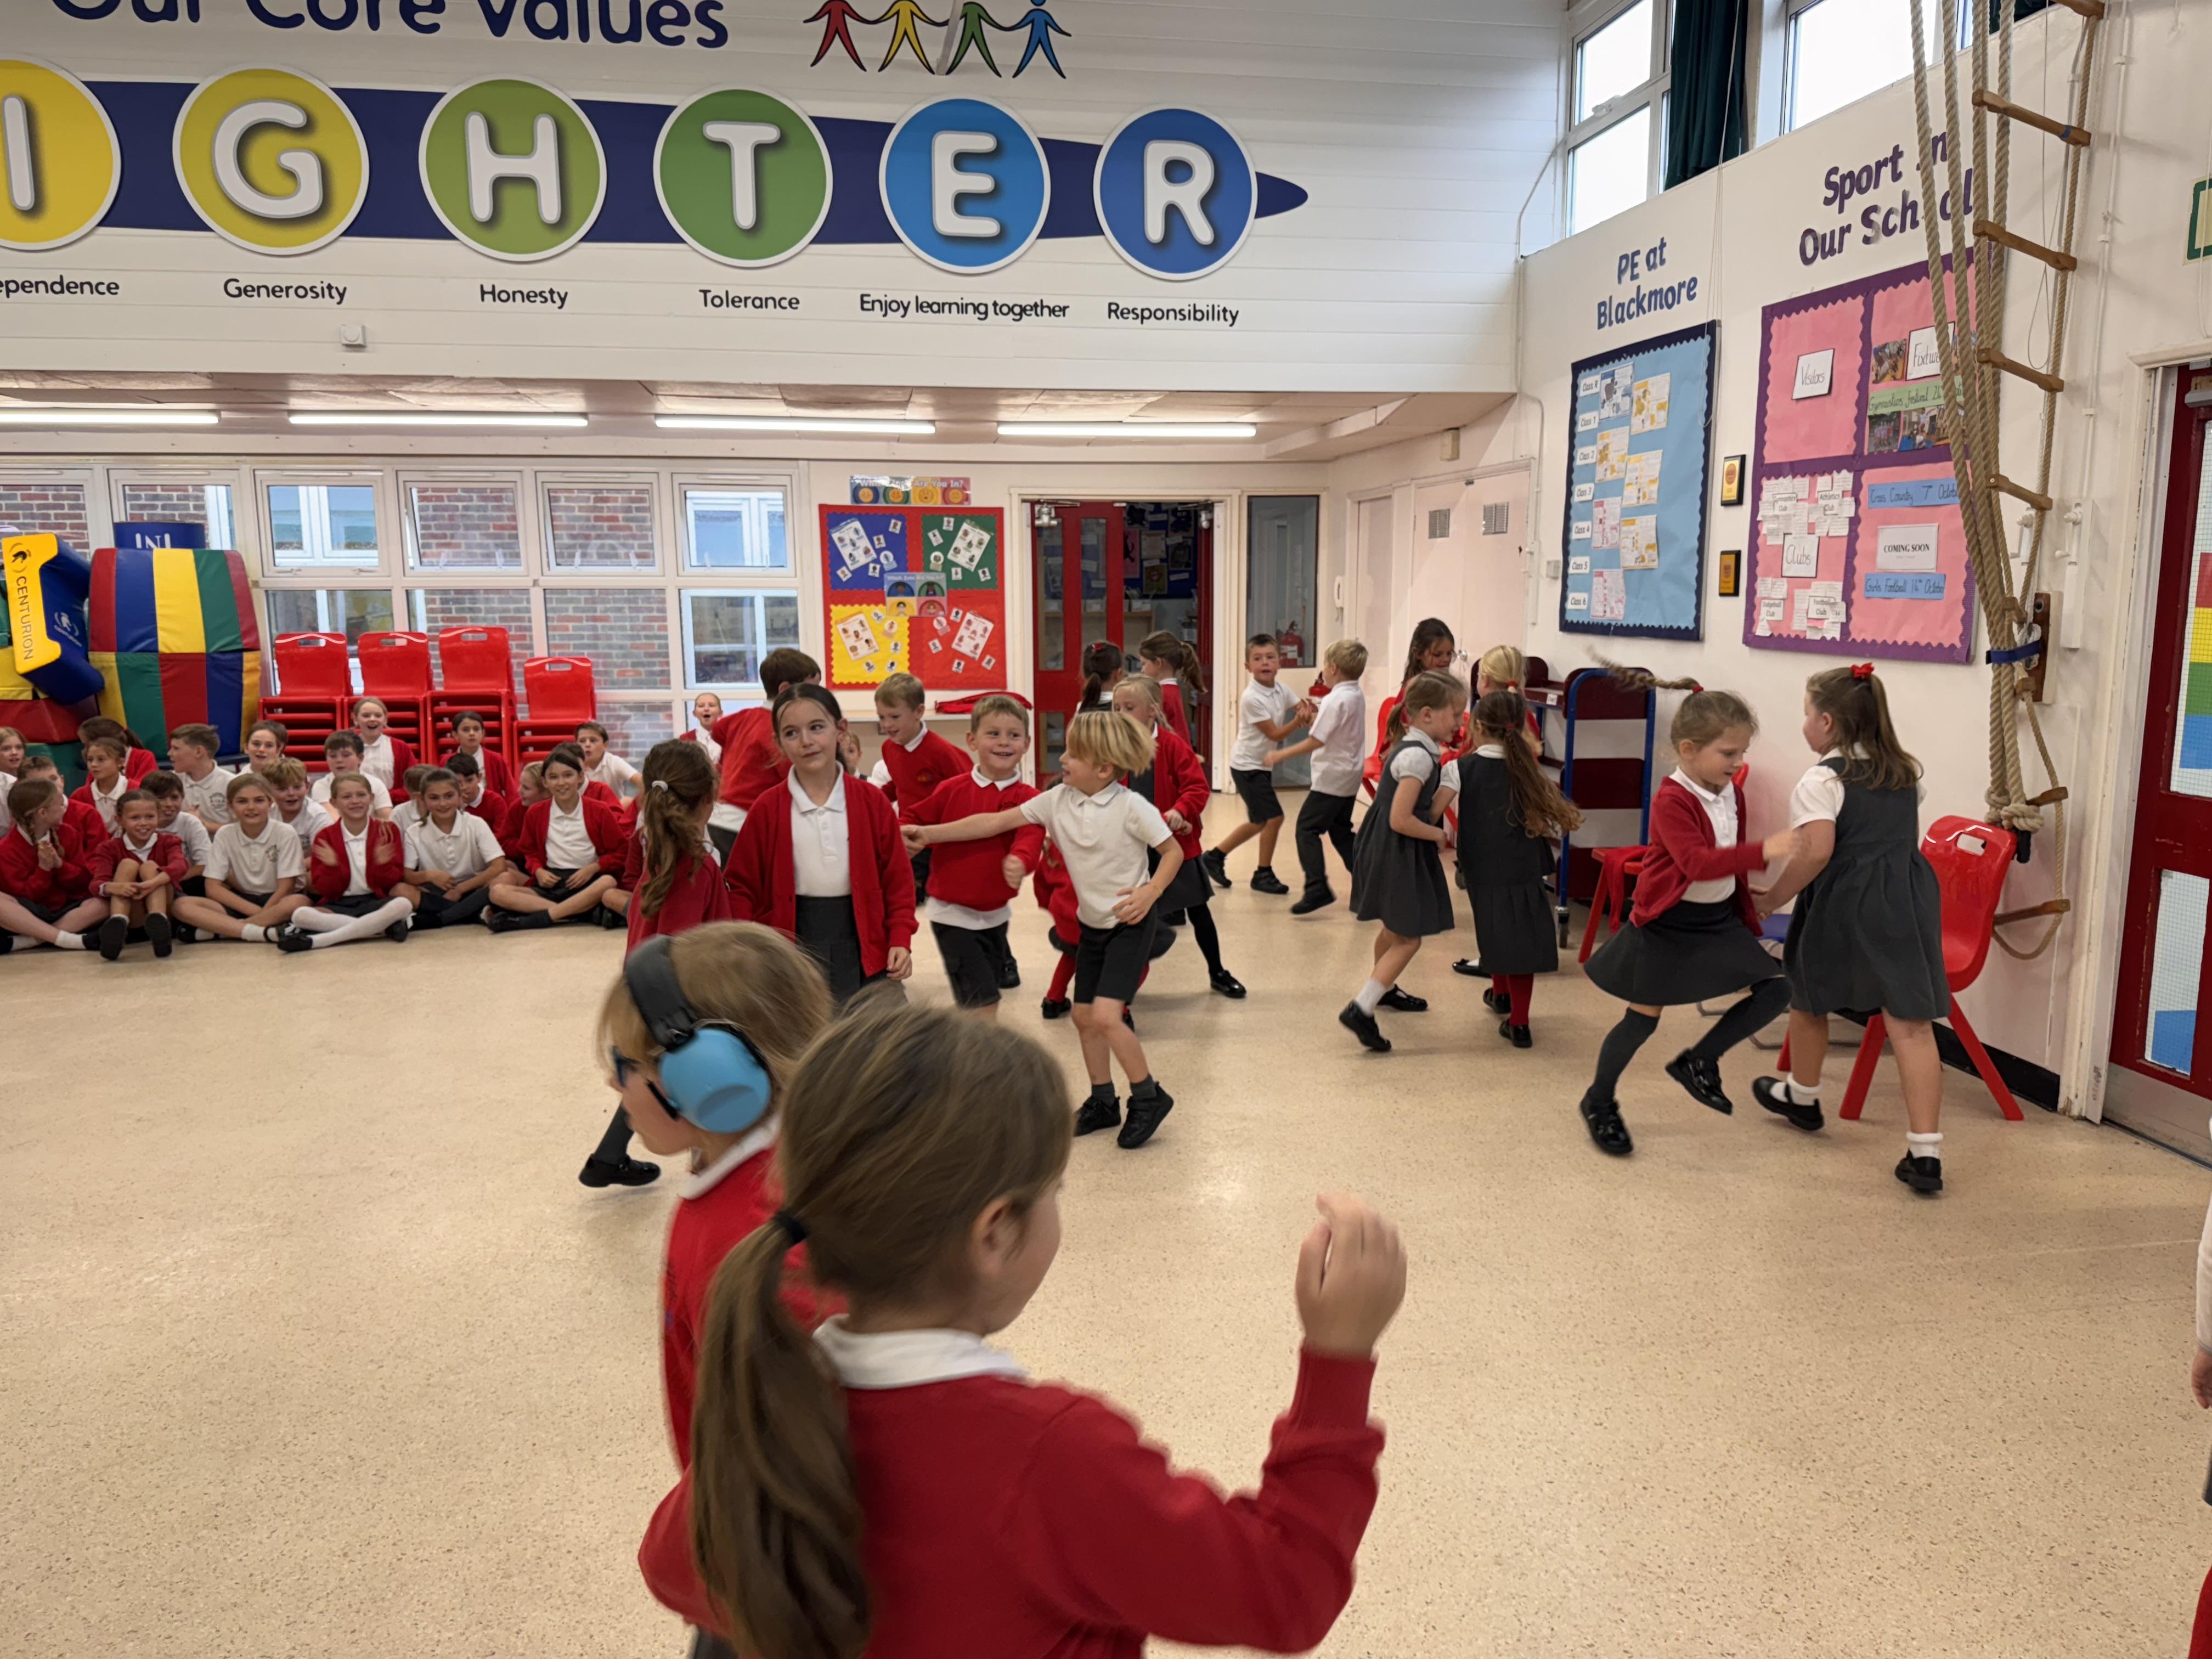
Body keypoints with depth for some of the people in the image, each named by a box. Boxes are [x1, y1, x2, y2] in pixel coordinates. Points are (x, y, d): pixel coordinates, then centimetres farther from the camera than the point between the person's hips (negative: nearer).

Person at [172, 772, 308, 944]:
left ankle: (220, 929, -26)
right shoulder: (225, 835, 1)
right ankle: (263, 933, -36)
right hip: (240, 903, 3)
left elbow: (286, 888, -8)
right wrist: (256, 911, -15)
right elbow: (212, 888, -3)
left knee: (299, 902, -37)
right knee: (183, 905, -21)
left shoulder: (284, 833, -7)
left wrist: (262, 914, -21)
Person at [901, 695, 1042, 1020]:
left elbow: (1030, 837, -23)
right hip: (953, 914, -3)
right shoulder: (953, 790, -8)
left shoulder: (1028, 799, -6)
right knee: (984, 1004, -10)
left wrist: (1020, 861, -45)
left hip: (995, 914, 4)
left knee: (970, 1005, 20)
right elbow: (913, 819, 4)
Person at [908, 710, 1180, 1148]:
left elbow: (1173, 852, -9)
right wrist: (930, 834, -7)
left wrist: (1150, 893, -24)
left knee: (1105, 1015, -16)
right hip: (1090, 923, 7)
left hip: (1129, 924, -7)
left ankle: (1148, 1096, 3)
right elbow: (997, 822, -4)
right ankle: (1103, 1103, 28)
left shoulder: (1130, 807, -18)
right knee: (1084, 1016, 11)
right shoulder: (1058, 799, -4)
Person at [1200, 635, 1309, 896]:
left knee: (1258, 823, 16)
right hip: (1247, 766, -8)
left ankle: (1215, 856, 29)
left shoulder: (1282, 691, 1)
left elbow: (1304, 710, -1)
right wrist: (1300, 719, -30)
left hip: (1263, 765, 8)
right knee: (1274, 817, -8)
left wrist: (1308, 715, -23)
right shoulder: (1251, 699, -21)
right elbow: (1275, 734, -20)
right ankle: (1264, 874, 7)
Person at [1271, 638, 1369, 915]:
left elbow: (1315, 741, -22)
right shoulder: (1358, 695, 9)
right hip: (1350, 777, 9)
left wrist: (1281, 755, -16)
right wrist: (1318, 715, 12)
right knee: (1340, 830, 19)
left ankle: (1317, 887, -12)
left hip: (1331, 777, -9)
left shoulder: (1335, 700, -19)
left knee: (1307, 828, -6)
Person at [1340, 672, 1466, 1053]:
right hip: (1397, 854, -10)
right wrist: (1440, 835, -13)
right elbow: (1401, 820, -26)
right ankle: (1361, 1009, -9)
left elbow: (1428, 811, 6)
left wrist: (1451, 784, -6)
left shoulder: (1416, 748, 8)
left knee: (1394, 927, 28)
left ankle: (1384, 988, 49)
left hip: (1389, 851, 10)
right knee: (1407, 938, -5)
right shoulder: (1418, 756, -23)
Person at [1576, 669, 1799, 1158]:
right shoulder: (1672, 801, -21)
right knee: (1643, 1019, 3)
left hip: (1719, 919, 7)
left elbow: (1729, 863, 15)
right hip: (1668, 923, -7)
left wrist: (1748, 921, 18)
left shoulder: (1732, 793, 4)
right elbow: (1698, 863, -34)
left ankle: (1698, 1062, 14)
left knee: (1776, 986, -2)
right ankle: (1599, 1103, 24)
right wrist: (1763, 852, -43)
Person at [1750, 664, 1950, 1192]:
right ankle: (1925, 1153, -7)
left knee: (1809, 996, 21)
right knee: (1911, 1022, -1)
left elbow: (1816, 852, -22)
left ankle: (1802, 1096, 44)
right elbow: (1902, 836, 18)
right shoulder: (1905, 772, 12)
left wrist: (1773, 899, -13)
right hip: (1907, 900, 5)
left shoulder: (1821, 781, -11)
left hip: (1843, 906, -5)